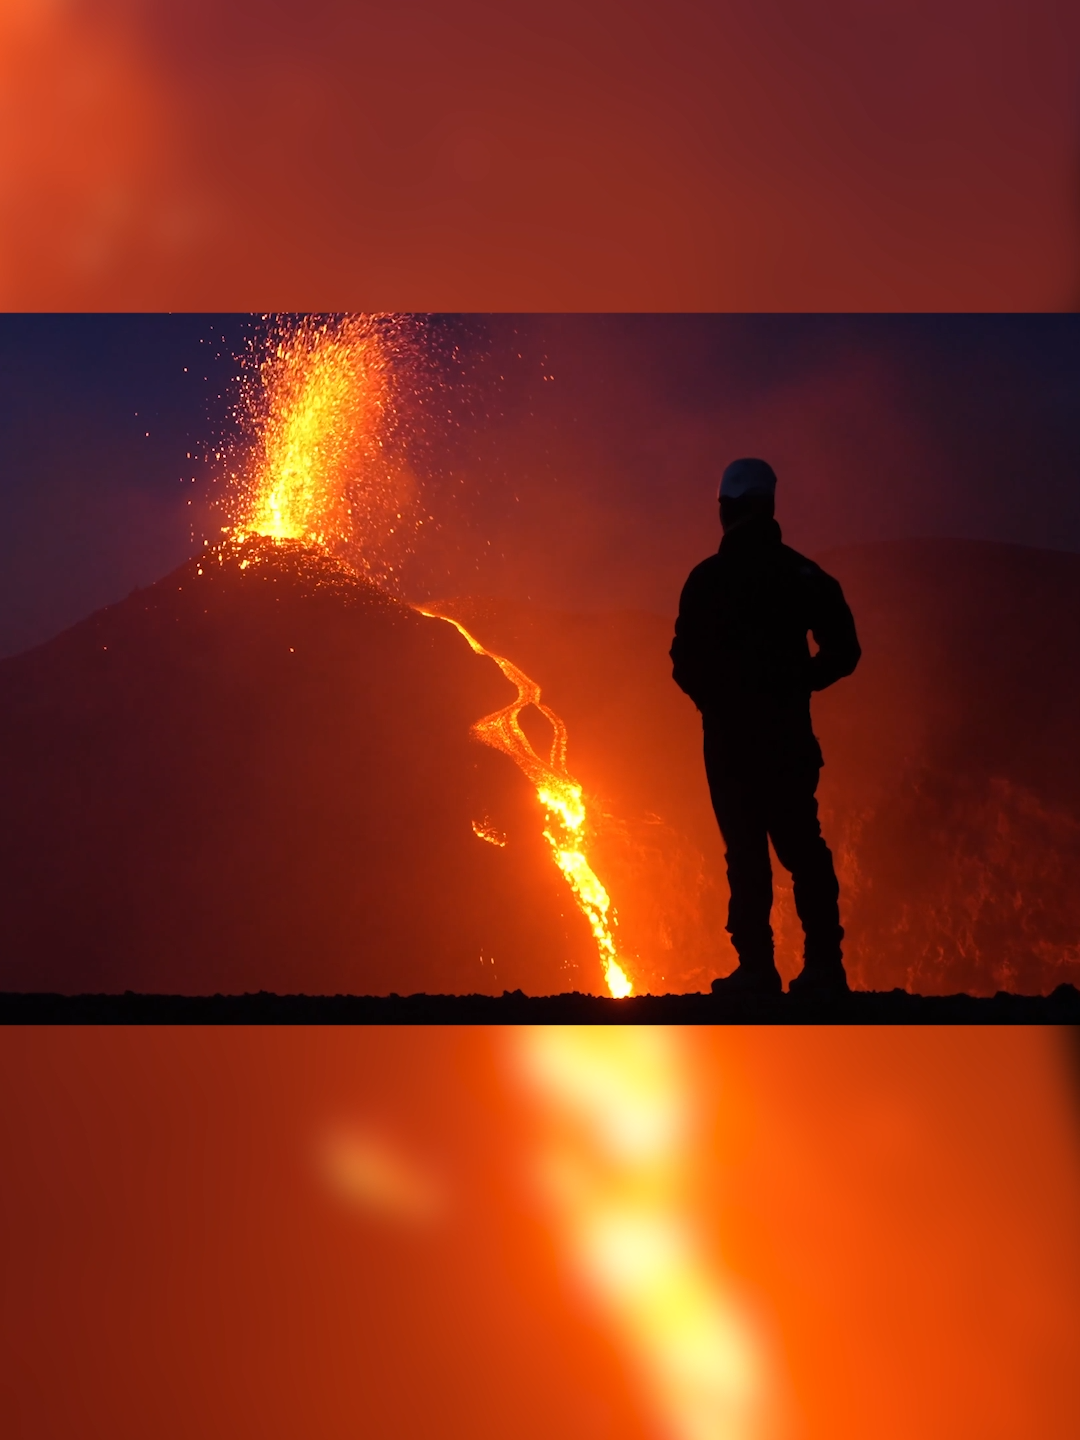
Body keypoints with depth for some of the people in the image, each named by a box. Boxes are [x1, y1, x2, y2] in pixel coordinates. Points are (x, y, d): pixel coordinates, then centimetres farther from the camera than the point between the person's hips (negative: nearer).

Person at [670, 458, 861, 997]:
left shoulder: (708, 578, -8)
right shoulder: (803, 574, 3)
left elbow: (685, 661, -9)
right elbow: (843, 652, 3)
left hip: (730, 733, -3)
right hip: (790, 733, 3)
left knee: (747, 851, 0)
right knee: (802, 846, 10)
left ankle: (757, 968, 0)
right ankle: (824, 965, 9)